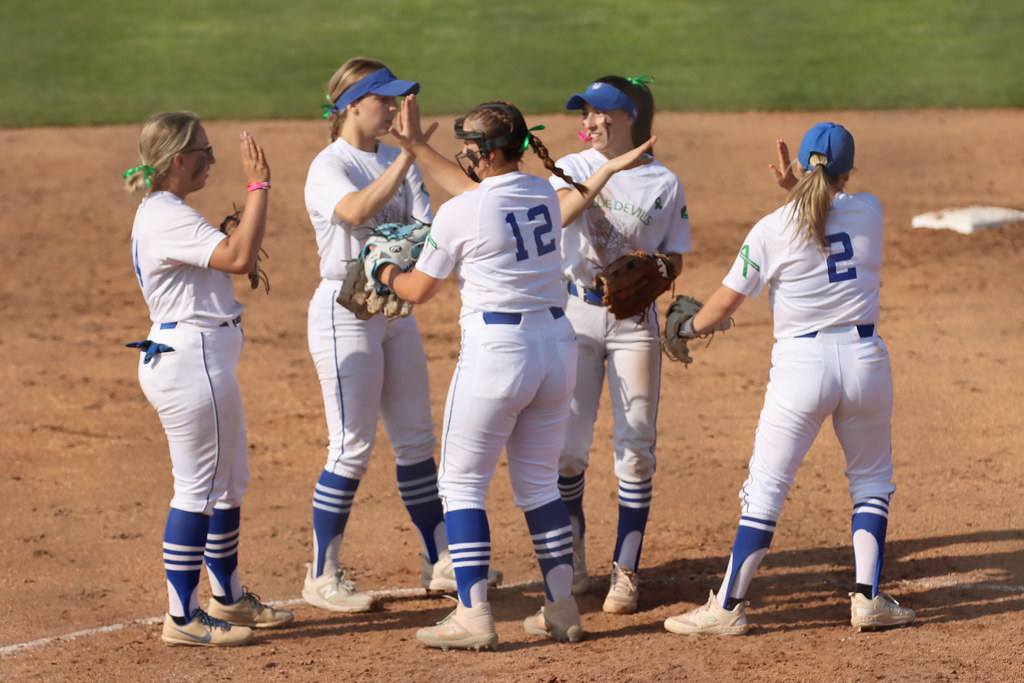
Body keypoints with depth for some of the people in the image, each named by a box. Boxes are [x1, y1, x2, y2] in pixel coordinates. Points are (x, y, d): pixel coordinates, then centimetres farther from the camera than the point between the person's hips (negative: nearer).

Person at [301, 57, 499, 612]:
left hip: (396, 306, 7)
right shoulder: (328, 167, -13)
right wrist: (407, 154, -34)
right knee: (352, 447, -5)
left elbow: (426, 227, 1)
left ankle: (440, 563, 21)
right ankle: (321, 577, 4)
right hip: (346, 309, -7)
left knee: (416, 441, 12)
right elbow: (357, 211, -34)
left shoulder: (397, 161, 9)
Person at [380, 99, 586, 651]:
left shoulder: (459, 214, -14)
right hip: (556, 342, 7)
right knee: (539, 482, 17)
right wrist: (416, 146, 31)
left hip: (495, 350, -7)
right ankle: (562, 610, 17)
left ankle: (473, 616, -1)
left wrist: (386, 274, 22)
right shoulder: (544, 194, 5)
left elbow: (418, 291, 0)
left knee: (462, 483, 5)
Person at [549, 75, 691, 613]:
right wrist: (610, 169, -30)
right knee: (567, 445, 1)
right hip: (576, 313, 1)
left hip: (635, 317, 0)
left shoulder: (664, 183, 1)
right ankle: (571, 559, 19)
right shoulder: (573, 168, 1)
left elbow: (674, 261, 6)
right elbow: (561, 214, -20)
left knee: (635, 447, -3)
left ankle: (625, 570, 5)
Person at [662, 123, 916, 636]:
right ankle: (868, 598, 13)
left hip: (801, 367, -2)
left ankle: (727, 607, 3)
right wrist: (795, 187, 13)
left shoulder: (772, 230, -4)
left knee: (766, 488, 3)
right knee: (872, 481, 20)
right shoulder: (869, 212, 3)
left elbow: (725, 302, 0)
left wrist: (688, 328, 19)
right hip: (864, 360, 2)